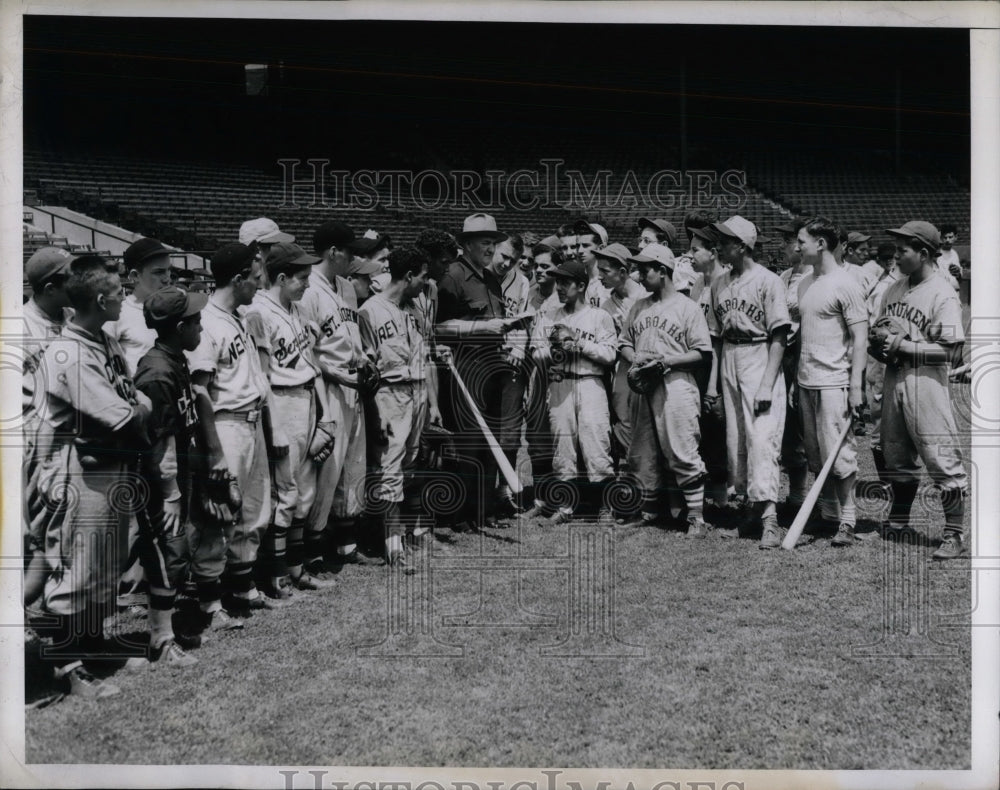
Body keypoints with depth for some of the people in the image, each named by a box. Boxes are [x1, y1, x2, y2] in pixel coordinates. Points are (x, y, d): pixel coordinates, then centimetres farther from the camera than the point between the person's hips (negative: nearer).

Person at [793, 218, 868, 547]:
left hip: (833, 382, -7)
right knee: (816, 456, 8)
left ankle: (847, 521, 4)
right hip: (806, 382, 8)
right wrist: (796, 378, 15)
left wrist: (855, 387, -16)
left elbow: (860, 338, -11)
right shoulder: (804, 282, 14)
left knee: (838, 453, -5)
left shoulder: (845, 284, -9)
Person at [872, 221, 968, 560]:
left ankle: (956, 534, 3)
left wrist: (903, 345, -16)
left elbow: (951, 350, -16)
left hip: (926, 383, -7)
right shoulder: (895, 288, 12)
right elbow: (875, 331, 19)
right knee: (896, 456, 17)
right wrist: (879, 341, -4)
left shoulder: (942, 294, -10)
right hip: (893, 381, 7)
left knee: (943, 460, -5)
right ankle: (897, 520, 32)